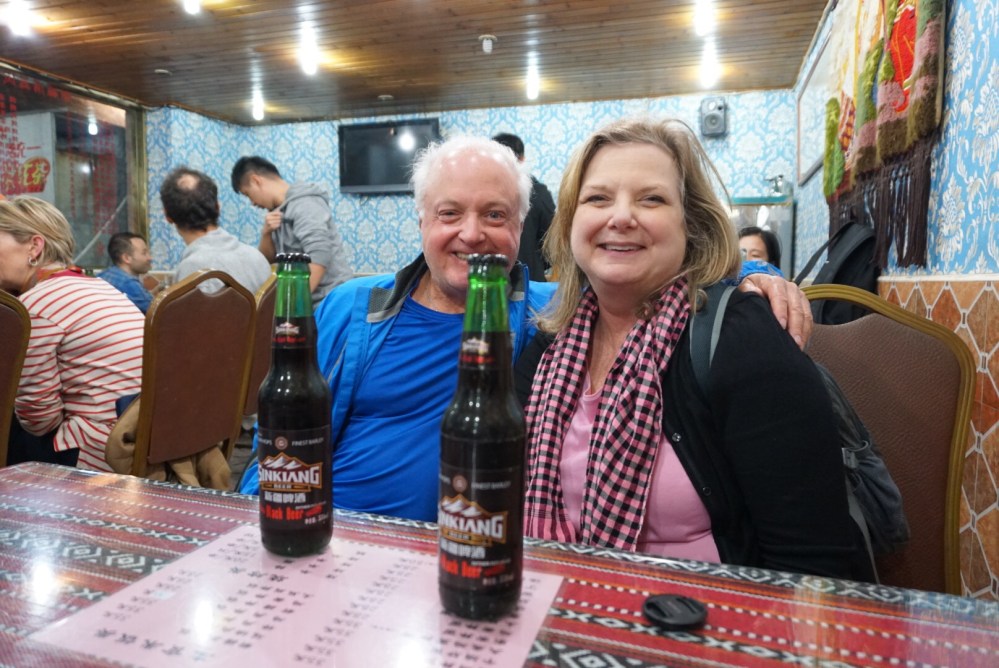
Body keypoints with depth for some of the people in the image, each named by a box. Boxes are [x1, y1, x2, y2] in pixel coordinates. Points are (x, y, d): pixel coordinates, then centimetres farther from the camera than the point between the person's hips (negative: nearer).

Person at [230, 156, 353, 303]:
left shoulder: (304, 204, -14)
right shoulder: (280, 209, 12)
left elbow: (319, 257, -26)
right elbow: (267, 260, 15)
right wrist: (266, 233, -4)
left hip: (329, 299, -8)